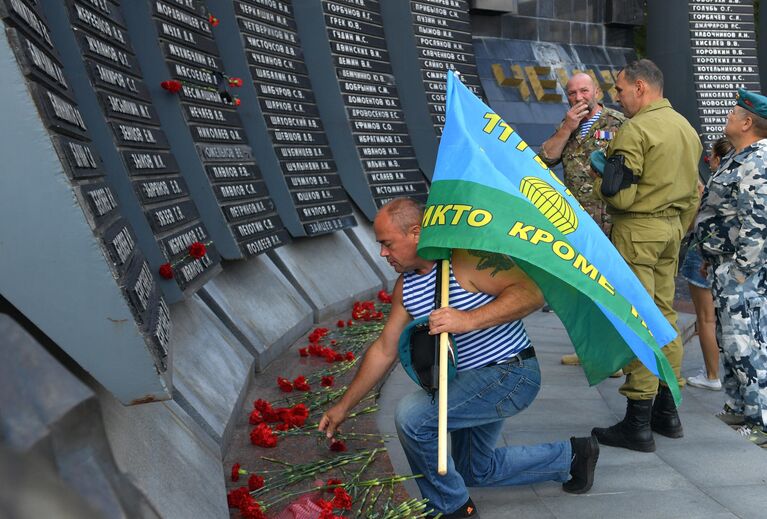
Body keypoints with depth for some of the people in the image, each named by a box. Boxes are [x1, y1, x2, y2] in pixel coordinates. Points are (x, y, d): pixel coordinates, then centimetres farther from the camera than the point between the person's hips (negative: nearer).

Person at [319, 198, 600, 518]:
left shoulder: (466, 258, -21)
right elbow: (384, 350, 10)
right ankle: (570, 456, 36)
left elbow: (532, 293, -29)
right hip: (474, 382, 10)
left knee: (412, 415, -24)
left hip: (511, 375, -10)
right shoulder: (405, 287, 4)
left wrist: (470, 320, -39)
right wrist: (343, 407, 11)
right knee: (477, 470, 24)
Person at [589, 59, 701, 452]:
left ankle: (638, 424, -1)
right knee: (664, 315, 14)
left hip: (637, 231, -9)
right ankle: (667, 411, 22)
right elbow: (693, 192, 18)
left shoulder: (635, 129, -15)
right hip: (673, 228, 9)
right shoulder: (686, 128, 14)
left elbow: (616, 193, -21)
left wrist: (599, 181, 0)